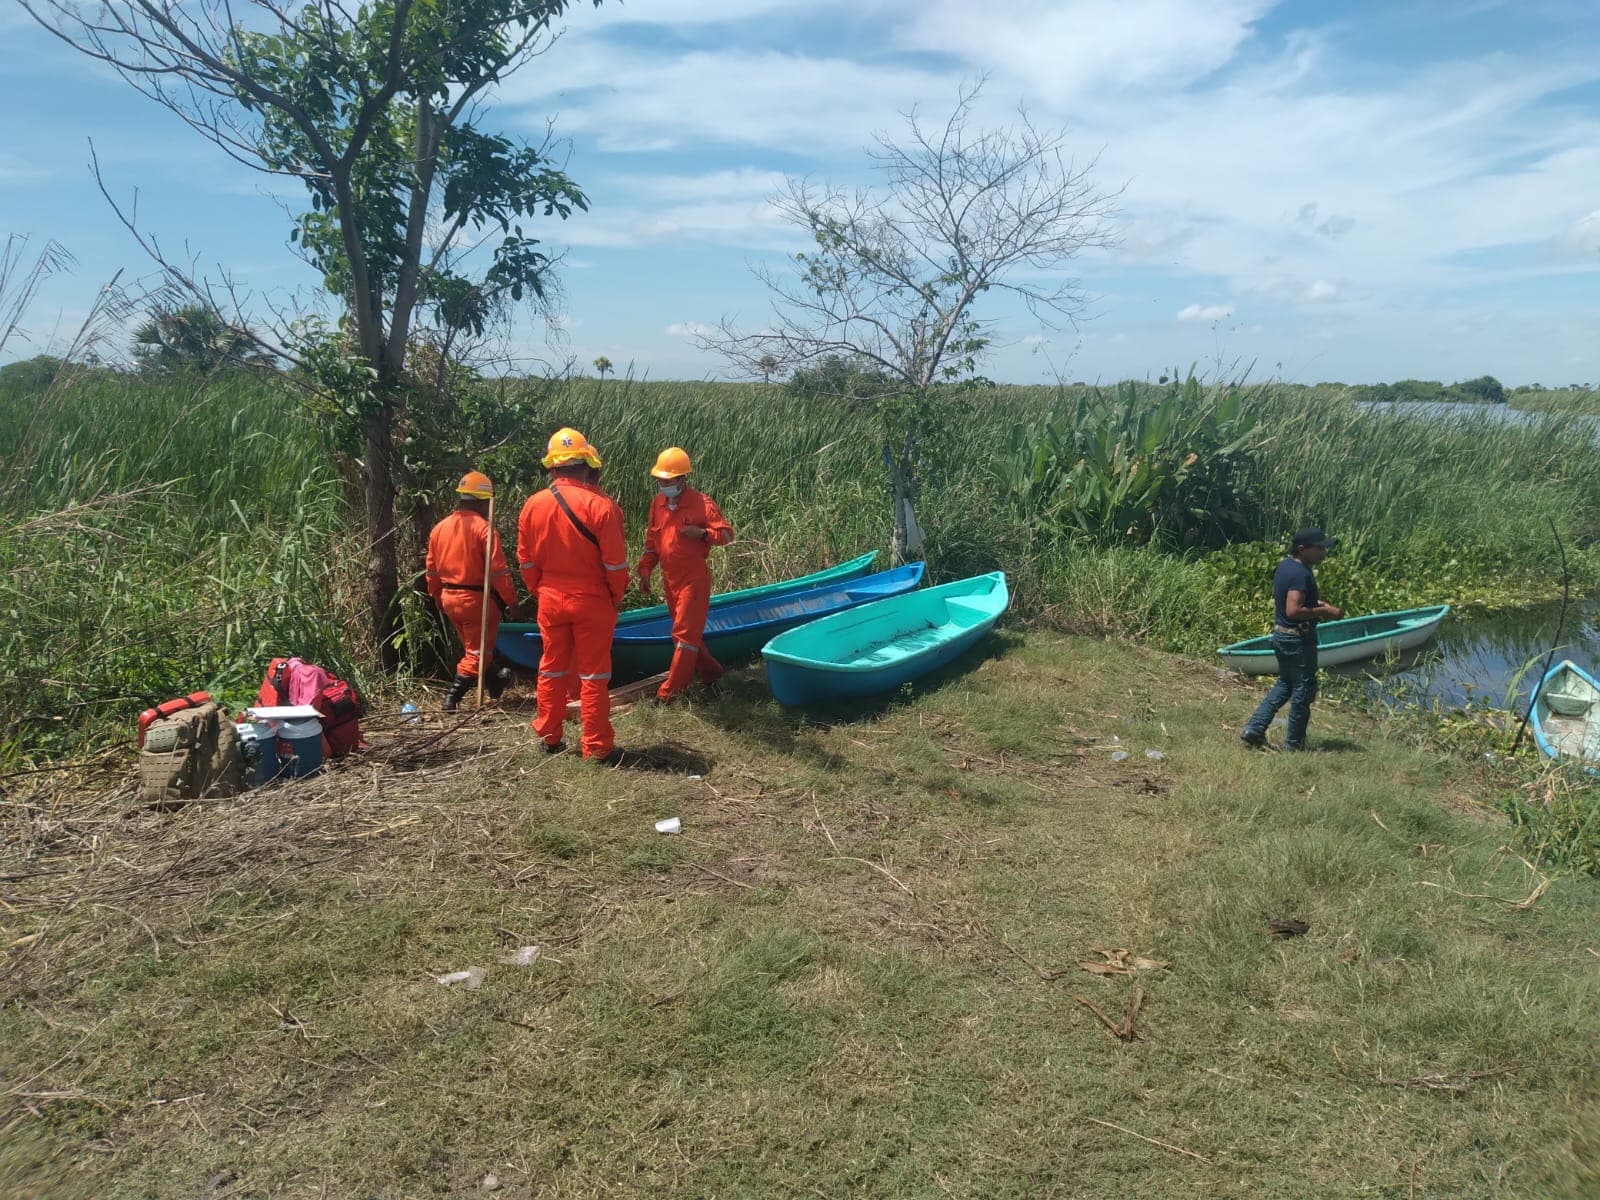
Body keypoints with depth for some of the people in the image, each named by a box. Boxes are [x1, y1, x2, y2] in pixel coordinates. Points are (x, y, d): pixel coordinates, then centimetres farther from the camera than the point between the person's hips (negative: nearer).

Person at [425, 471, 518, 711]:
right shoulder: (484, 528, -16)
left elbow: (432, 569, 12)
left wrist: (437, 596, 23)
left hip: (449, 598, 7)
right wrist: (511, 599, -10)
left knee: (470, 645, 22)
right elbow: (498, 569, -19)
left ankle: (493, 682, 38)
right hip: (477, 599, -7)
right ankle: (453, 697, -3)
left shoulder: (440, 528, 5)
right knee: (477, 651, 3)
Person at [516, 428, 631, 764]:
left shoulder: (533, 505, -2)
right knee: (593, 674, 4)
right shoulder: (601, 506, -16)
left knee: (552, 669, 16)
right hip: (591, 601, -4)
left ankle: (548, 737, 26)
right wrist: (617, 596, 2)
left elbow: (526, 561, 5)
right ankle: (597, 747, 10)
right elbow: (615, 562, -13)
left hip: (550, 600, 4)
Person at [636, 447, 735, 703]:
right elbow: (651, 541, 14)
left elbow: (727, 533, -12)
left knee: (685, 633, -5)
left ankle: (671, 690, -3)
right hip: (669, 579, 7)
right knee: (684, 631, 16)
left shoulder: (701, 503, -13)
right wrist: (645, 571, 11)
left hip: (694, 578, -7)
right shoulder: (658, 503, 5)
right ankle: (710, 671, 32)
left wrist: (702, 533, -29)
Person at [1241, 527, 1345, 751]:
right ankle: (1294, 744, 14)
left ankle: (1254, 729, 14)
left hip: (1281, 634, 9)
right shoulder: (1301, 574, -23)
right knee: (1304, 689, 5)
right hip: (1298, 639, -9)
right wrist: (1324, 611, -20)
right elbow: (1293, 611, -29)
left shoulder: (1284, 566, 8)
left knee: (1285, 684, 21)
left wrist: (1317, 604, 14)